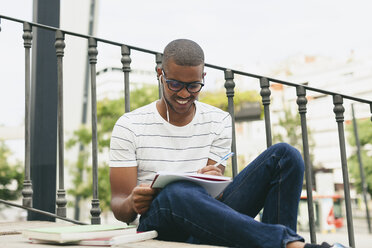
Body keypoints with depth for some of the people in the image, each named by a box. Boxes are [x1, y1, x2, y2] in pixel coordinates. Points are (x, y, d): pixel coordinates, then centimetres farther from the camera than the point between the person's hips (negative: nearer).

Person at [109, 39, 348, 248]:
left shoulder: (219, 122, 10)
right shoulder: (129, 126, 2)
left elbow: (211, 192, 3)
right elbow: (119, 204, -1)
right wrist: (131, 204, -27)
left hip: (210, 220, 4)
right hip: (160, 224, -3)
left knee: (285, 155, -12)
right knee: (178, 193, -42)